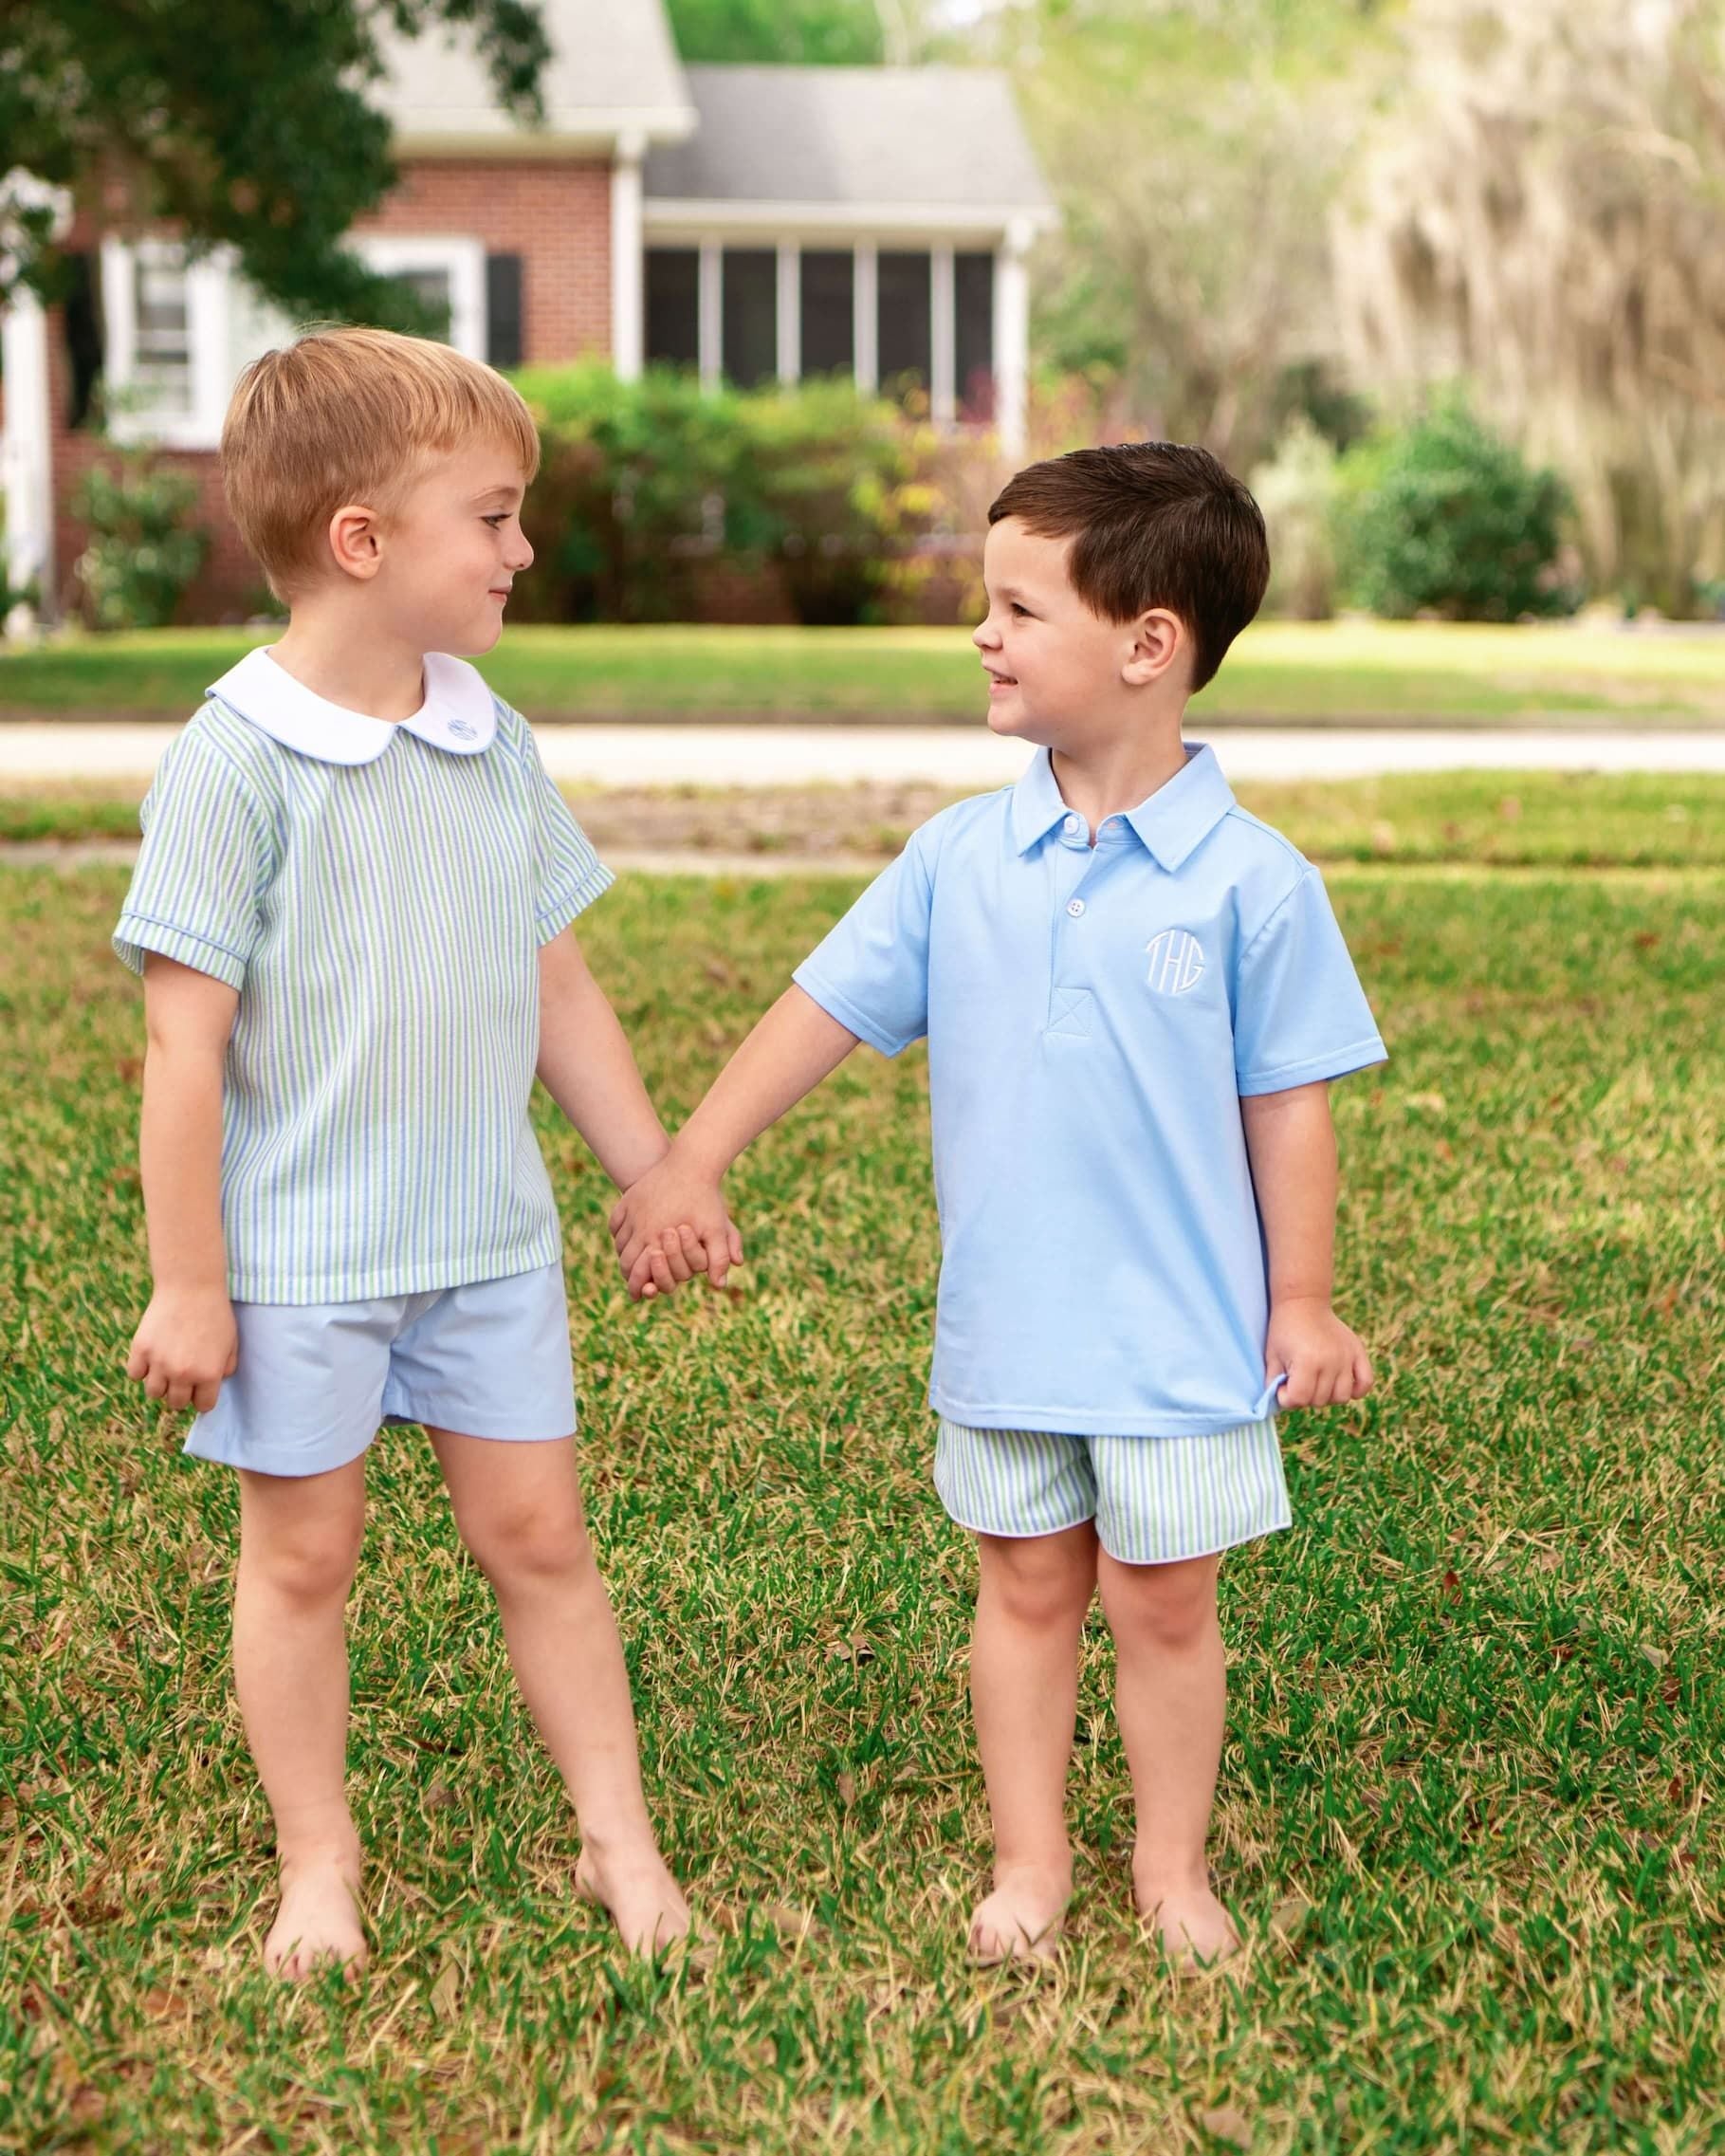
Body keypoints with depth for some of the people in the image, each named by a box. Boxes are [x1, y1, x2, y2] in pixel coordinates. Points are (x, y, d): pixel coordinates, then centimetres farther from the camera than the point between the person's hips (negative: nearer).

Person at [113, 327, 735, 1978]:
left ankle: (617, 1835, 22)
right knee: (302, 1553, 9)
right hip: (296, 1259, -5)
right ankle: (318, 1862, 24)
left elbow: (558, 991, 12)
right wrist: (186, 1289, -13)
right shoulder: (234, 763, -15)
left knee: (537, 1534, 11)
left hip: (488, 1238, 5)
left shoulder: (494, 748, 3)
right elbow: (186, 1045, -14)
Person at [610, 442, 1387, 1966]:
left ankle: (1173, 1866, 26)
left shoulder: (1250, 879, -11)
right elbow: (826, 1010, 3)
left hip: (1185, 1332, -3)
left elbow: (1289, 1101, -6)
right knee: (1026, 1590, 14)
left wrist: (1303, 1302, -3)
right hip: (1004, 1326, 3)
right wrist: (691, 1166, 2)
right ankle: (1031, 1859, 28)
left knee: (1165, 1605, 9)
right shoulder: (960, 857, -2)